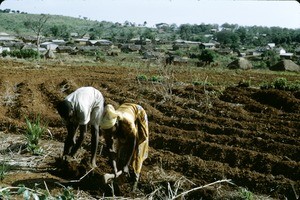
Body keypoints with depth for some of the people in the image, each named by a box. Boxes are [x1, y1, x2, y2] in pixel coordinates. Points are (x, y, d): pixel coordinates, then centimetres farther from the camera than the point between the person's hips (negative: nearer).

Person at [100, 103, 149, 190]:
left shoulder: (127, 122, -46)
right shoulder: (106, 125, -33)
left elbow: (133, 144, -33)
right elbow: (111, 149, -27)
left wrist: (126, 165, -32)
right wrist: (114, 169, -35)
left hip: (138, 115, -4)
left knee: (135, 151, -5)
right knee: (121, 146, -2)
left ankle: (135, 179, 7)